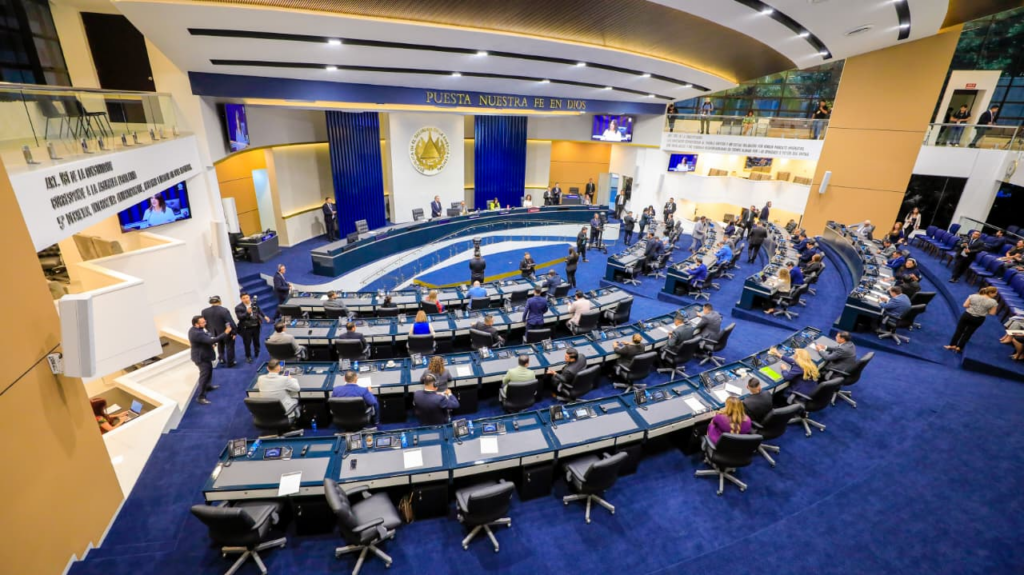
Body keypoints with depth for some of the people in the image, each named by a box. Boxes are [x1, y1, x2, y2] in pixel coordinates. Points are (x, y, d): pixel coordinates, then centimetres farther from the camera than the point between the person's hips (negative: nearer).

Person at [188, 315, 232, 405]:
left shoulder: (195, 329, 0)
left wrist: (210, 344, 0)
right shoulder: (196, 333, -33)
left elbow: (206, 340, 14)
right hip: (201, 357, -11)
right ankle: (201, 397, 4)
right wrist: (225, 333, -39)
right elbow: (211, 341, -38)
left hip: (204, 355, 11)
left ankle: (208, 386, 48)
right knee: (204, 376, -4)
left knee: (209, 370, 28)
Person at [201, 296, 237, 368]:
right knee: (229, 347, 16)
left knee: (220, 347, 31)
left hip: (215, 334, 5)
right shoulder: (224, 310, -27)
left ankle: (221, 360, 42)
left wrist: (211, 331, 12)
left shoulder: (204, 312, -12)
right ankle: (230, 363, 25)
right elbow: (231, 322, -26)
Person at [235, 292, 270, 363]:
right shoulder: (238, 307, -12)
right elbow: (239, 317, -22)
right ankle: (248, 357, 20)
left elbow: (259, 311, 15)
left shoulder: (254, 304, -1)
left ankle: (257, 354, 40)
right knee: (247, 343, 4)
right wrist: (247, 312, -34)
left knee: (256, 341, 19)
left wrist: (264, 316, 8)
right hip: (246, 328, -3)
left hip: (256, 326, 3)